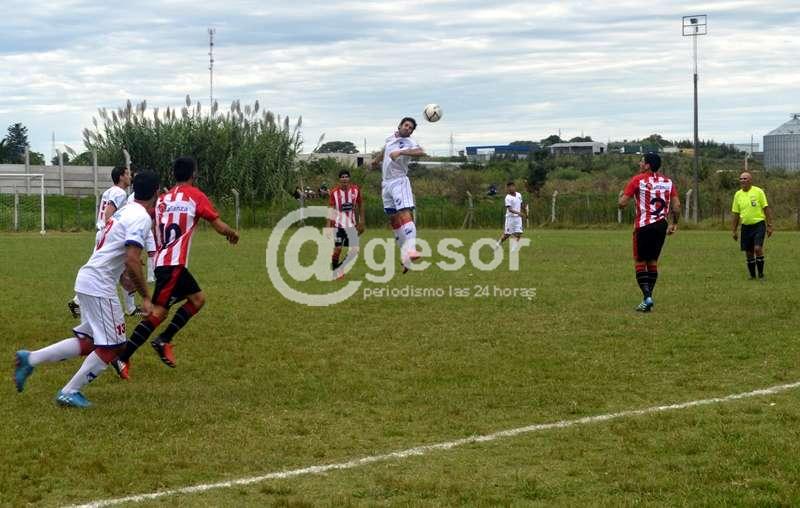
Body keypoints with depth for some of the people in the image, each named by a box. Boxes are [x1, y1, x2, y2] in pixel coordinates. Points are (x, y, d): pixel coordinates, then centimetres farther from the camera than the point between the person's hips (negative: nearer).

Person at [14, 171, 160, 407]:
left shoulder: (125, 211, 15)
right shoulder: (141, 218, -15)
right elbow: (132, 261, -24)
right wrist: (145, 297, -18)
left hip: (87, 280, 9)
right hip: (99, 285, -9)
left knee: (89, 342, 14)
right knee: (111, 346, -2)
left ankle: (30, 359, 13)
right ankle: (70, 392, 3)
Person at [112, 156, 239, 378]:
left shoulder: (163, 198, 16)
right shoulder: (196, 196, -2)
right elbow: (220, 227, -2)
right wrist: (233, 234, 17)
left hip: (163, 262, 8)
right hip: (174, 264, -8)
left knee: (198, 298, 17)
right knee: (159, 311, -9)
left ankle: (164, 341, 8)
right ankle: (122, 358, -14)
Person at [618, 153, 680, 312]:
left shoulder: (638, 180, -7)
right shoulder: (668, 182, 6)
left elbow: (622, 203, -8)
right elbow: (676, 206, 2)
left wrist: (621, 195, 14)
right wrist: (674, 223, 15)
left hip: (643, 227, -5)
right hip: (661, 226, 5)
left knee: (640, 262, 2)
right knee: (653, 262, 14)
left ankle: (647, 297, -12)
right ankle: (648, 299, 14)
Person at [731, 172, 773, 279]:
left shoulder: (758, 191, -4)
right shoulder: (738, 195, 7)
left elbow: (766, 209, -2)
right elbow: (736, 214, 12)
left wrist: (769, 226, -7)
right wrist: (735, 231, 10)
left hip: (759, 224, -4)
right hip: (746, 226, 4)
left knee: (758, 248, -17)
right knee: (748, 253, 5)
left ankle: (761, 274, -4)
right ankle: (752, 276, 17)